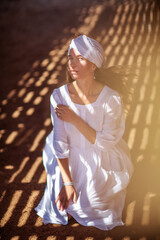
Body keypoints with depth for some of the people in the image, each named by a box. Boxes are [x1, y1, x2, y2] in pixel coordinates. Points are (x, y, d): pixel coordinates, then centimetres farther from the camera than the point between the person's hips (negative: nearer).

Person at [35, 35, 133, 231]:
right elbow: (60, 142, -16)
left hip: (101, 162, -1)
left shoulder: (111, 99, -24)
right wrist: (67, 182, -20)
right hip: (71, 162, 2)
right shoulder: (59, 96, -19)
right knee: (64, 200, -4)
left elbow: (105, 142, -20)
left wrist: (75, 119, -28)